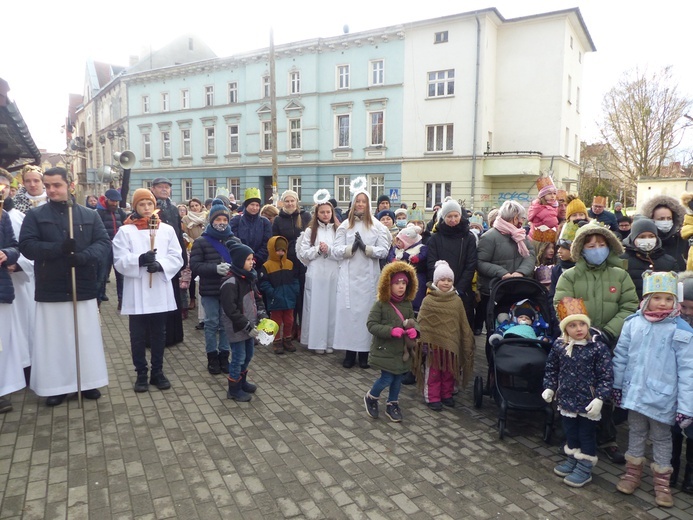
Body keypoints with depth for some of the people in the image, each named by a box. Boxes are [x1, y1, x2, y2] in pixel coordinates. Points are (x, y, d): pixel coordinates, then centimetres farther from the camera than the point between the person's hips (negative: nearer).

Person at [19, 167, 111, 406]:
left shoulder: (90, 215, 6)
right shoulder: (35, 215, 3)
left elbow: (104, 243, -4)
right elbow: (26, 246, -8)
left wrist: (83, 256, -23)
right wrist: (59, 247, -23)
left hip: (84, 288, 1)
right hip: (50, 290, -1)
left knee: (86, 337, 8)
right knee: (54, 339, 6)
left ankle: (88, 382, 22)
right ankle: (56, 386, 19)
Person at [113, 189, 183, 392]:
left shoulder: (167, 229, 5)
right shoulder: (125, 231, 0)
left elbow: (176, 258, 1)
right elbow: (119, 261, -7)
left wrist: (160, 265, -17)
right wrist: (140, 260, -23)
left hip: (160, 291, 2)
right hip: (136, 293, -1)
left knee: (159, 334, 11)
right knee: (138, 335, 6)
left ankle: (157, 372, 24)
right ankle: (141, 373, 21)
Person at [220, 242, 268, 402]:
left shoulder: (249, 278, 6)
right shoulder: (230, 282, -21)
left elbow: (257, 298, 16)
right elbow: (231, 310, -24)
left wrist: (262, 314, 0)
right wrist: (247, 326, -22)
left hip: (250, 326, 8)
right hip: (237, 328, -8)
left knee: (248, 355, 20)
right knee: (238, 358, 3)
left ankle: (242, 381, 40)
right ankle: (234, 389, 21)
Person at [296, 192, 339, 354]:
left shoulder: (338, 230, 6)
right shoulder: (310, 230, 6)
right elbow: (303, 252, 1)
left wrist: (329, 249, -13)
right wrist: (318, 249, -11)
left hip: (333, 274, 1)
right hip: (315, 275, -1)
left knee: (332, 306, 4)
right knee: (316, 306, 2)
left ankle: (330, 341, 14)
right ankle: (317, 341, 11)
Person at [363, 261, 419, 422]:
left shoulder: (407, 304, 2)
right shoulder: (380, 304, -15)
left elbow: (413, 321, 11)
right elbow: (371, 325, -17)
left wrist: (414, 330, -13)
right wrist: (391, 331, -27)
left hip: (402, 350, 6)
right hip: (384, 350, -5)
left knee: (398, 379, 14)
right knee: (387, 378, -4)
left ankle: (392, 405, 34)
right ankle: (370, 398, 24)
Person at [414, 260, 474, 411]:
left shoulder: (457, 301, 1)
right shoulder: (428, 301, -7)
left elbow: (464, 325, 6)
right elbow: (421, 323, -6)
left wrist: (466, 344, 6)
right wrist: (422, 342, -9)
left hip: (451, 344, 3)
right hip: (433, 343, -3)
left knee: (449, 372, 15)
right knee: (433, 373, 7)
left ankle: (447, 395, 32)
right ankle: (432, 397, 18)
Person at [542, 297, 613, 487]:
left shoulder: (598, 348, -15)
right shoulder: (559, 346, -3)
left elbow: (606, 377, -14)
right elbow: (551, 369, 10)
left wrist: (599, 398, -19)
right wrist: (549, 387, 2)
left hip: (588, 404, -4)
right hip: (567, 400, 4)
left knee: (587, 435, 11)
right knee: (570, 433, 20)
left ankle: (585, 467, 26)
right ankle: (573, 459, 39)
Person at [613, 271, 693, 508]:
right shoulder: (633, 323, -6)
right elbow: (621, 355, 4)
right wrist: (618, 385, 9)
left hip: (662, 397, -2)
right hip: (635, 392, 3)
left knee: (662, 438, 15)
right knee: (636, 433, 19)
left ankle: (662, 482, 32)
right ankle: (633, 473, 36)